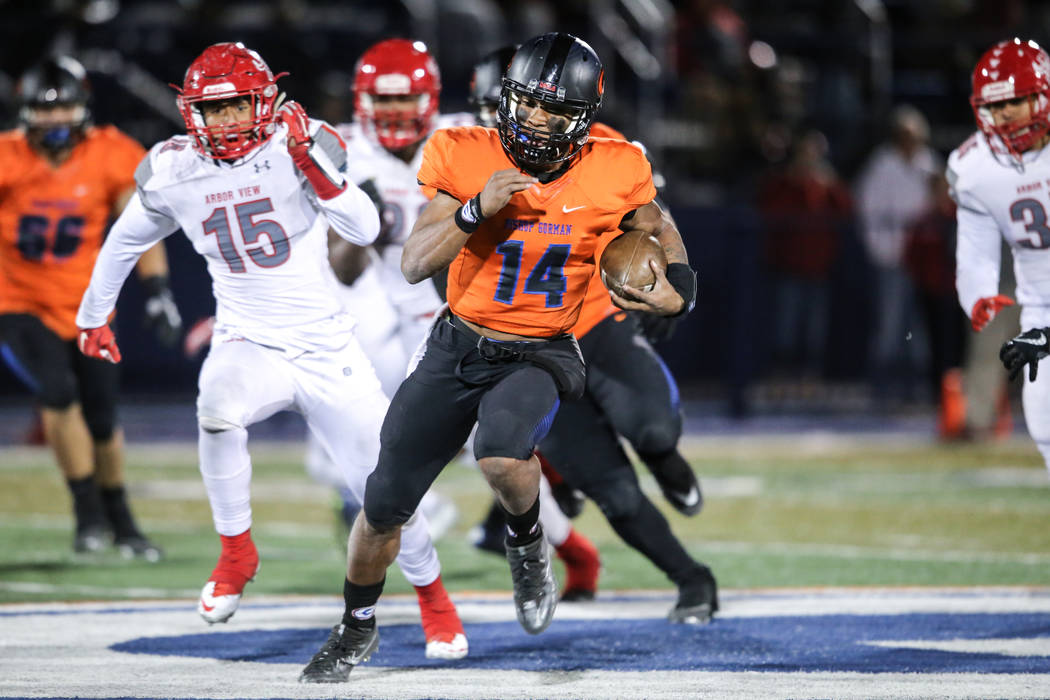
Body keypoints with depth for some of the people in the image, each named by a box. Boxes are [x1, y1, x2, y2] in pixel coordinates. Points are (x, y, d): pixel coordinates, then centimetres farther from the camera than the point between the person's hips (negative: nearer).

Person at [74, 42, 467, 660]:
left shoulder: (298, 148, -11)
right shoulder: (174, 173, -2)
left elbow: (365, 230, -22)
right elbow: (126, 241, 17)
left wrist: (312, 162, -31)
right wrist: (93, 316, 27)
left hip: (325, 347, -1)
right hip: (248, 346, 1)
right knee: (218, 408, -34)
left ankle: (434, 598, 29)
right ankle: (237, 554, -13)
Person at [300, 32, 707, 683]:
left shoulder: (612, 174, -11)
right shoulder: (469, 158, -12)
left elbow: (661, 231, 10)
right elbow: (415, 264, -14)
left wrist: (676, 292, -10)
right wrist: (478, 209, -29)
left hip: (538, 357, -2)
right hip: (458, 349, 2)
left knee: (502, 453, -36)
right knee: (383, 507, 7)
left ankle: (528, 543, -1)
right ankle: (358, 628, 35)